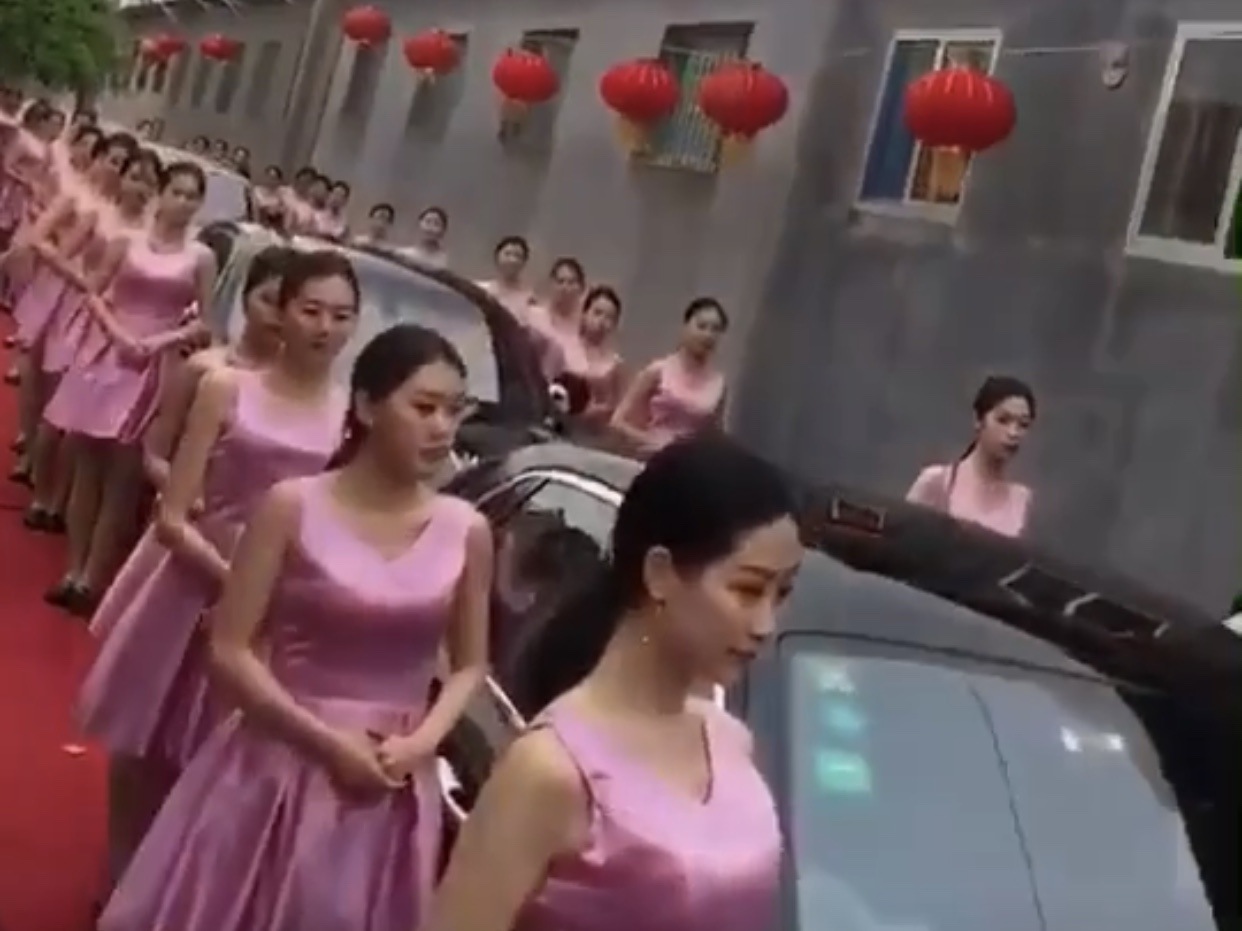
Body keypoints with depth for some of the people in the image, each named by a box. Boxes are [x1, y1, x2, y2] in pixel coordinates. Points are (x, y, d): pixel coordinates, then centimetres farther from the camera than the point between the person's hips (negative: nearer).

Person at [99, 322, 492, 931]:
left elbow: (469, 665, 8)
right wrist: (328, 741, -15)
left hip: (391, 781, 2)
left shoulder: (466, 531, -2)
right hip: (281, 765, -1)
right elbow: (230, 651, -8)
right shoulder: (293, 507, -8)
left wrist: (422, 740, -9)